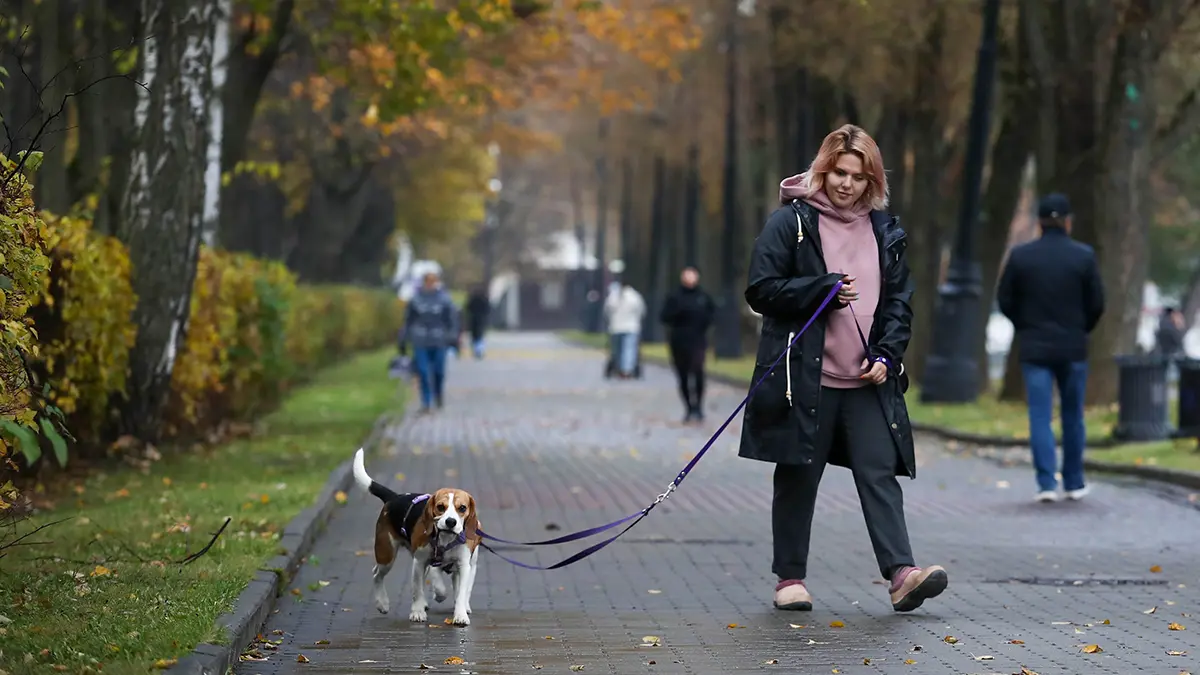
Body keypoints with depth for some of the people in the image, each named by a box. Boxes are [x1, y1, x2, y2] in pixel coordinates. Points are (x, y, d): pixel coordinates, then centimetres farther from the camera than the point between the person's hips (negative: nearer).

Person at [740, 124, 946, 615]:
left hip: (868, 379, 3)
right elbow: (762, 291, -5)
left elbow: (899, 300, 14)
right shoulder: (790, 223, 0)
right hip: (804, 373, -3)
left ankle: (901, 574, -14)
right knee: (798, 477, 5)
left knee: (879, 472, -6)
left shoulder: (885, 230, 12)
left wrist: (887, 355, -1)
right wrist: (824, 291, -15)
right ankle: (790, 578, 15)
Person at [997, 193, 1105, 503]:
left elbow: (1004, 300, -1)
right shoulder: (1084, 256, -6)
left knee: (1040, 416, 1)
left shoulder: (1020, 255, -5)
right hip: (1073, 347, 0)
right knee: (1073, 416, 12)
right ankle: (1074, 483, 18)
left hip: (1033, 346, 0)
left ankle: (1047, 483, -7)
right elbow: (1096, 303, -3)